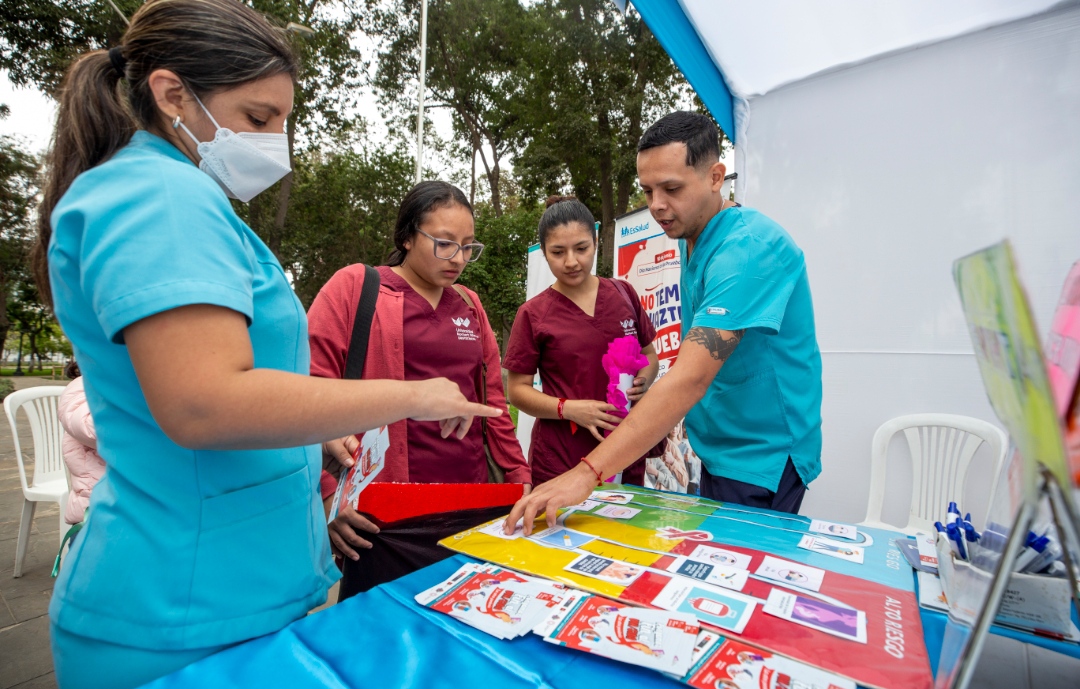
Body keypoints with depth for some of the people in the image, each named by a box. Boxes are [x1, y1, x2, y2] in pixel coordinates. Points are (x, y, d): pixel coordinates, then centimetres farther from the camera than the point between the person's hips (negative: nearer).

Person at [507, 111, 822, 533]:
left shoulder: (749, 248, -25)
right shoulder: (692, 241, 5)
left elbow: (691, 378, -36)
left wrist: (588, 473, -39)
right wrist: (684, 420, 6)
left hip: (760, 456, -8)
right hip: (720, 449, 8)